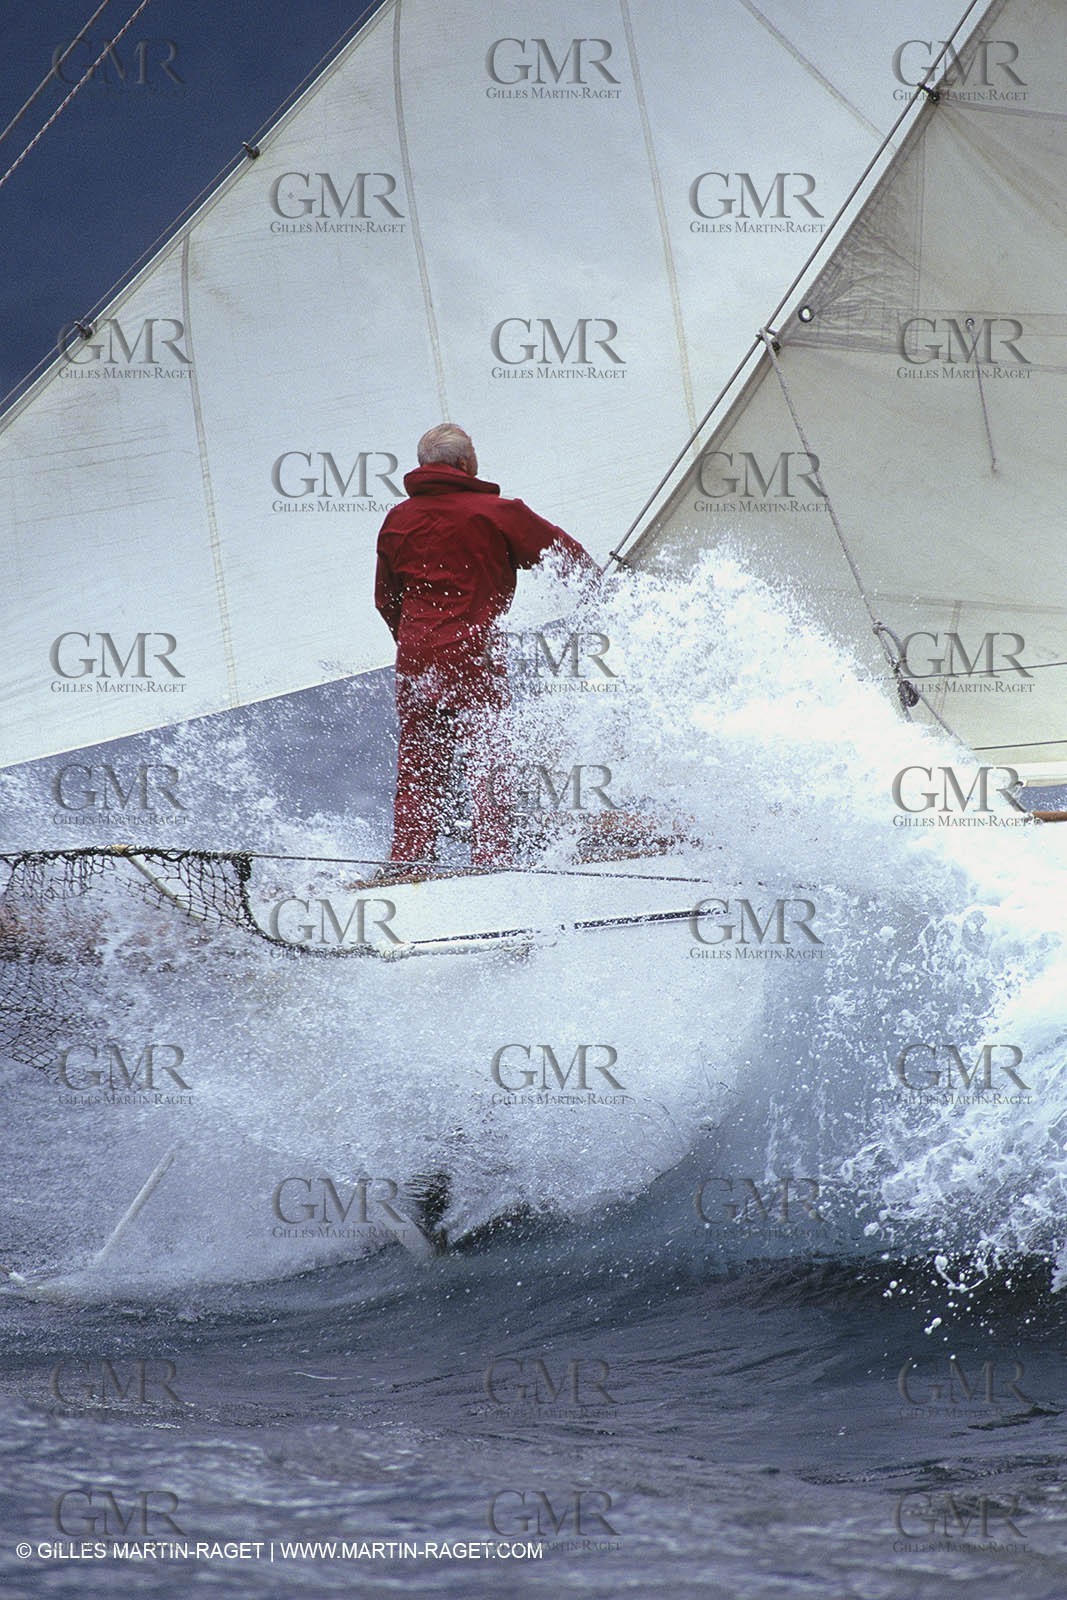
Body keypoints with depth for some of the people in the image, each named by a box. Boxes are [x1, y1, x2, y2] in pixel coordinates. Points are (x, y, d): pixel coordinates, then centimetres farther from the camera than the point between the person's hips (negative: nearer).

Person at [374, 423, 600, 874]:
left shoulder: (398, 520, 10)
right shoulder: (496, 513, -3)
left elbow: (385, 599, 18)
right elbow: (563, 552, 6)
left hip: (415, 662, 5)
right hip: (473, 657, -5)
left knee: (418, 769, 10)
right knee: (488, 766, 0)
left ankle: (406, 861, 8)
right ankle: (490, 859, -6)